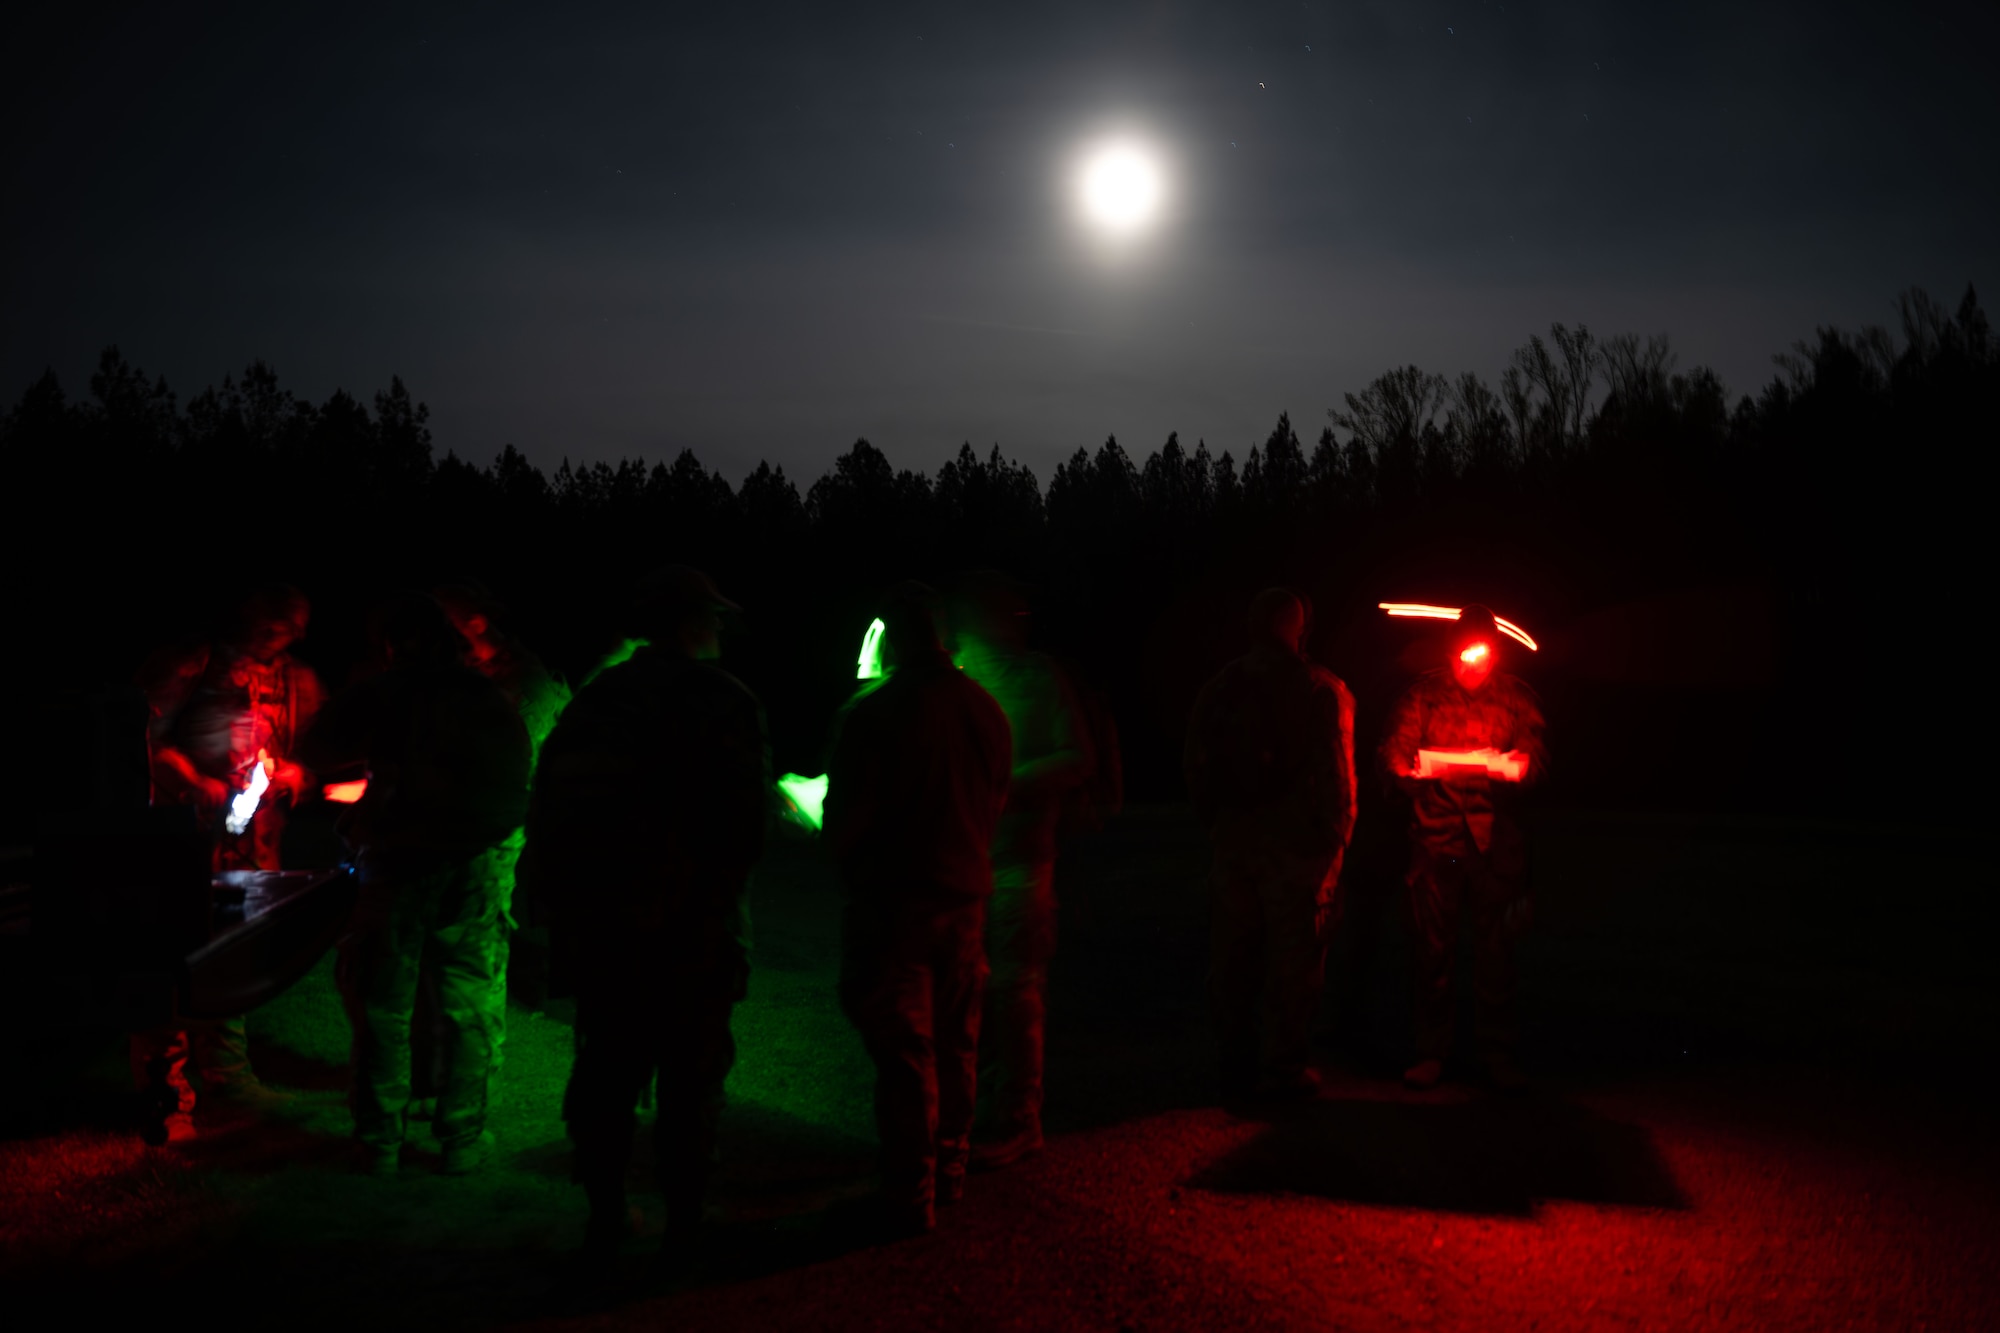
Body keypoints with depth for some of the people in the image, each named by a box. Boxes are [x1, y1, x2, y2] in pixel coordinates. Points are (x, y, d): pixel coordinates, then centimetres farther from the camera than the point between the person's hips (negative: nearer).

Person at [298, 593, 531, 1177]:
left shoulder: (378, 695, 2)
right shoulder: (489, 698, 8)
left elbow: (315, 755, 12)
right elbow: (518, 777, 10)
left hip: (399, 860, -2)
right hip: (474, 866, 2)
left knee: (384, 1005, 7)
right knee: (468, 1007, 7)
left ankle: (381, 1143, 9)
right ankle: (462, 1139, 8)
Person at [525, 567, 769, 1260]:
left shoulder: (595, 700, 7)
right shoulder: (725, 702, -8)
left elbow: (549, 810, 8)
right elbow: (745, 820, -15)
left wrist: (566, 902, 13)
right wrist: (718, 890, -4)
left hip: (605, 924, 5)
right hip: (693, 929, -4)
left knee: (606, 1069, 13)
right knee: (690, 1077, 4)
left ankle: (605, 1215, 19)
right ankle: (684, 1222, 9)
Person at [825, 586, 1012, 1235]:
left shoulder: (873, 713, -17)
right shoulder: (987, 712, 1)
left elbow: (844, 815, -12)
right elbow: (994, 804, 10)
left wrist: (850, 864, 9)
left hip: (892, 905, -6)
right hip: (965, 897, 6)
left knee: (903, 1054, 0)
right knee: (956, 1046, 16)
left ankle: (909, 1198, 5)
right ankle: (948, 1174, 28)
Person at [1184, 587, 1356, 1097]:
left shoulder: (1219, 689, 5)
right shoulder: (1322, 690, -8)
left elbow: (1196, 770, 7)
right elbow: (1335, 773, -12)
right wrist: (1337, 836, -2)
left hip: (1234, 844, 4)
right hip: (1299, 845, -4)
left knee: (1232, 959, 11)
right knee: (1293, 960, 4)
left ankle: (1236, 1065, 18)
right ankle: (1286, 1067, 8)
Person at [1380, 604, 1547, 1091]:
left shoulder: (1517, 697, 7)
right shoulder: (1424, 693, 4)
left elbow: (1537, 755, -1)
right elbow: (1395, 749, -1)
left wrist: (1516, 765, -25)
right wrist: (1411, 769, -25)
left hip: (1496, 840, 1)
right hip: (1436, 837, -1)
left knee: (1495, 949, 2)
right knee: (1433, 947, 0)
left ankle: (1497, 1052, 13)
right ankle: (1431, 1051, 11)